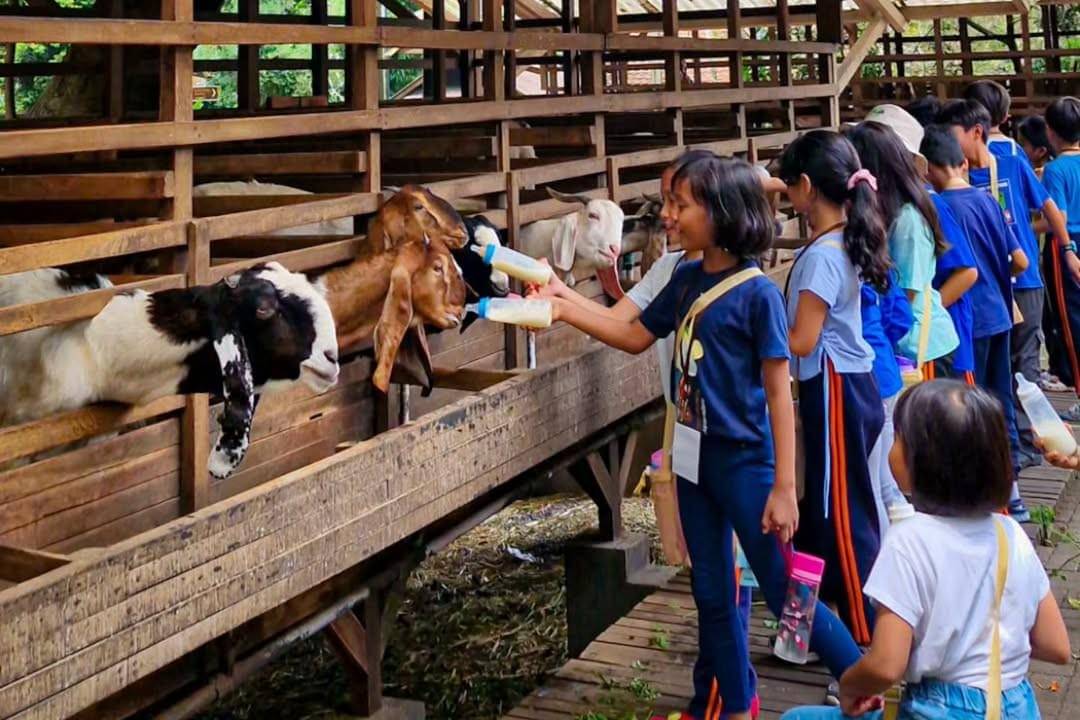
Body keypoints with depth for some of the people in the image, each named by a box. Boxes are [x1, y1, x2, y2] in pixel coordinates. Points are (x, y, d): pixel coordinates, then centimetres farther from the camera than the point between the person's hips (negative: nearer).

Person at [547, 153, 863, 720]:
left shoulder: (757, 292, -16)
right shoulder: (686, 278, 3)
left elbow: (778, 392, -14)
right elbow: (635, 337, 16)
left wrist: (784, 486, -15)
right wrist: (564, 308, 7)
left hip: (745, 460, -7)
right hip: (695, 456, 7)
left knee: (784, 593, 0)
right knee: (712, 592, 16)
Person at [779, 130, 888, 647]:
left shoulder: (821, 256, -20)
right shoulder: (845, 241, 7)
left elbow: (802, 341, -20)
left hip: (834, 391, -9)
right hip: (846, 385, 9)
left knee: (842, 516, 0)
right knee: (826, 510, 18)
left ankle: (868, 639, 10)